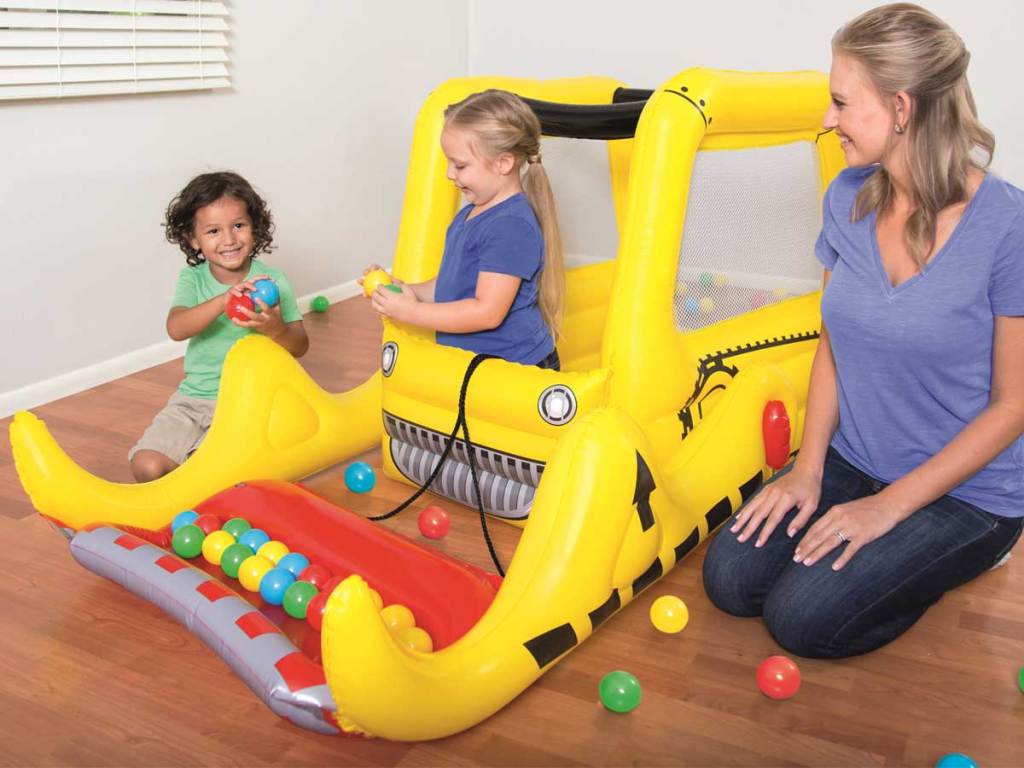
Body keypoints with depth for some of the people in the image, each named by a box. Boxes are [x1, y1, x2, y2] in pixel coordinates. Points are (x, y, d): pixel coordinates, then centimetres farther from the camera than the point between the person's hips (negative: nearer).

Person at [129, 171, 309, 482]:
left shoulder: (272, 280, -5)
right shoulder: (192, 279, -1)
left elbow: (300, 346, -8)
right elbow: (176, 328, -20)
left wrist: (275, 329, -32)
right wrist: (224, 299, -37)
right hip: (196, 396, 2)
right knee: (147, 466, -13)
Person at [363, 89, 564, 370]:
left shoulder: (512, 226, -17)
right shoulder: (469, 215, 14)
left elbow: (487, 313, -21)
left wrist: (410, 311, -15)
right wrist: (408, 291, 5)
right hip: (469, 358, 9)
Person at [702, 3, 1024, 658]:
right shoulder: (850, 198, -4)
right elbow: (834, 344, 5)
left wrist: (890, 506, -16)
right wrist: (809, 468, -4)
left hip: (965, 490, -5)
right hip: (852, 460, 5)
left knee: (801, 617, -16)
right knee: (731, 579, -7)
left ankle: (960, 554, 11)